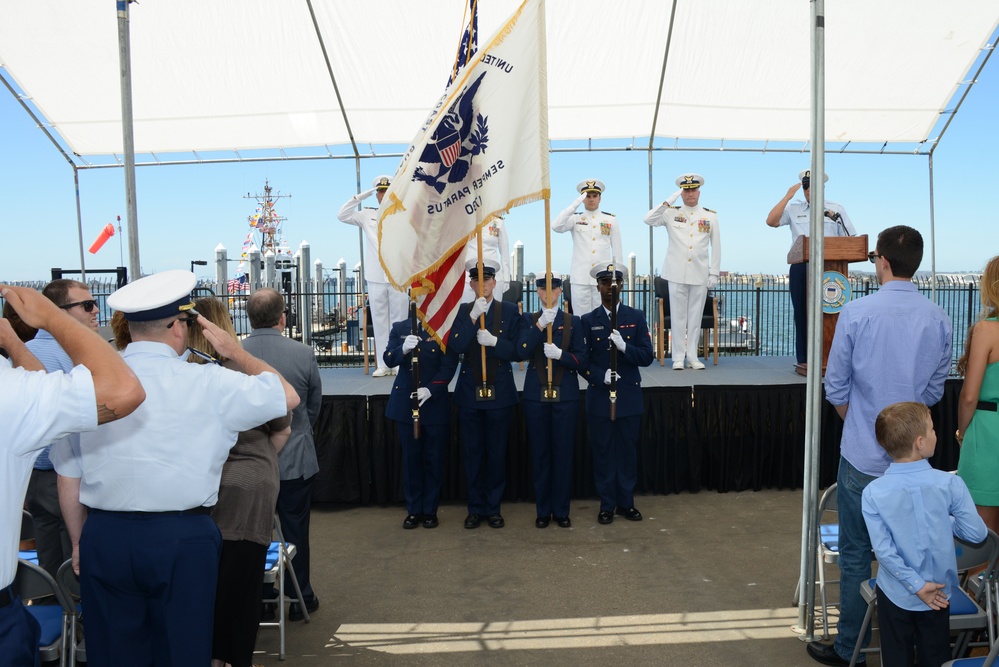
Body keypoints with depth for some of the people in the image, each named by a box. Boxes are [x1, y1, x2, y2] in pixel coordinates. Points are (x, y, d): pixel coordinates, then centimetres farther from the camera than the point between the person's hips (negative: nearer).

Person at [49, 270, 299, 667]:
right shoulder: (208, 384, -11)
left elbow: (68, 476, 6)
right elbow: (288, 396, 3)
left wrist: (81, 545, 18)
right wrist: (236, 352, 12)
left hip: (104, 538, 3)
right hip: (183, 539, -3)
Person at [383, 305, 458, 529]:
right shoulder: (400, 328, 7)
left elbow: (449, 366, -9)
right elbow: (389, 360, -4)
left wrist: (430, 390, -22)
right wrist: (403, 349, -25)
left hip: (435, 404, -2)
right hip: (405, 403, 2)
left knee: (434, 459, 5)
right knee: (411, 458, 9)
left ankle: (430, 510, 18)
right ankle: (413, 510, 19)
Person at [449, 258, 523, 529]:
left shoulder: (510, 311, 1)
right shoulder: (463, 311, 4)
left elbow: (517, 351, -4)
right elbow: (455, 348, -11)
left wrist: (494, 341, -20)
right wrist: (472, 317, -20)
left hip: (499, 393, -1)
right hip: (469, 393, 1)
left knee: (497, 453, 7)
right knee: (472, 453, 8)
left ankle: (493, 508, 20)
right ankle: (475, 508, 20)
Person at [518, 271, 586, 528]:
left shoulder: (573, 322, 5)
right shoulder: (528, 320, 6)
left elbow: (581, 360, -1)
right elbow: (522, 352, -12)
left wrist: (560, 354, -19)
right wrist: (540, 325, -23)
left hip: (566, 394, 0)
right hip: (535, 395, 0)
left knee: (563, 452, 4)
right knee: (540, 452, 6)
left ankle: (561, 510, 16)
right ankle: (543, 510, 17)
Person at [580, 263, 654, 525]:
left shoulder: (636, 317, 4)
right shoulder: (588, 320, 3)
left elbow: (647, 356, -3)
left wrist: (624, 347, -21)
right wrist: (601, 377, -18)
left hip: (629, 397, 1)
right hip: (599, 397, 0)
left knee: (628, 451, 8)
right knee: (603, 451, 5)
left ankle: (626, 503, 22)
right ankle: (607, 505, 18)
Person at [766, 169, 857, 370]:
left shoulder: (836, 209, 12)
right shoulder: (794, 209, 13)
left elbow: (851, 239, 11)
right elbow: (771, 221, -3)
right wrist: (788, 196, -3)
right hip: (801, 268, 0)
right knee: (802, 313, 0)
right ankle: (804, 358, 4)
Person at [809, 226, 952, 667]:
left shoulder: (857, 313, -13)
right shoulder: (939, 319, -3)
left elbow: (836, 389, -6)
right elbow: (935, 390, 7)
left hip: (863, 455, -3)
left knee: (856, 555, 7)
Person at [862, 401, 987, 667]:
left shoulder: (873, 492, -17)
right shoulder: (950, 483, -17)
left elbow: (883, 549, -20)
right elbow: (977, 534, -9)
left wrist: (916, 585, -10)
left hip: (896, 594, -1)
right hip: (938, 594, 1)